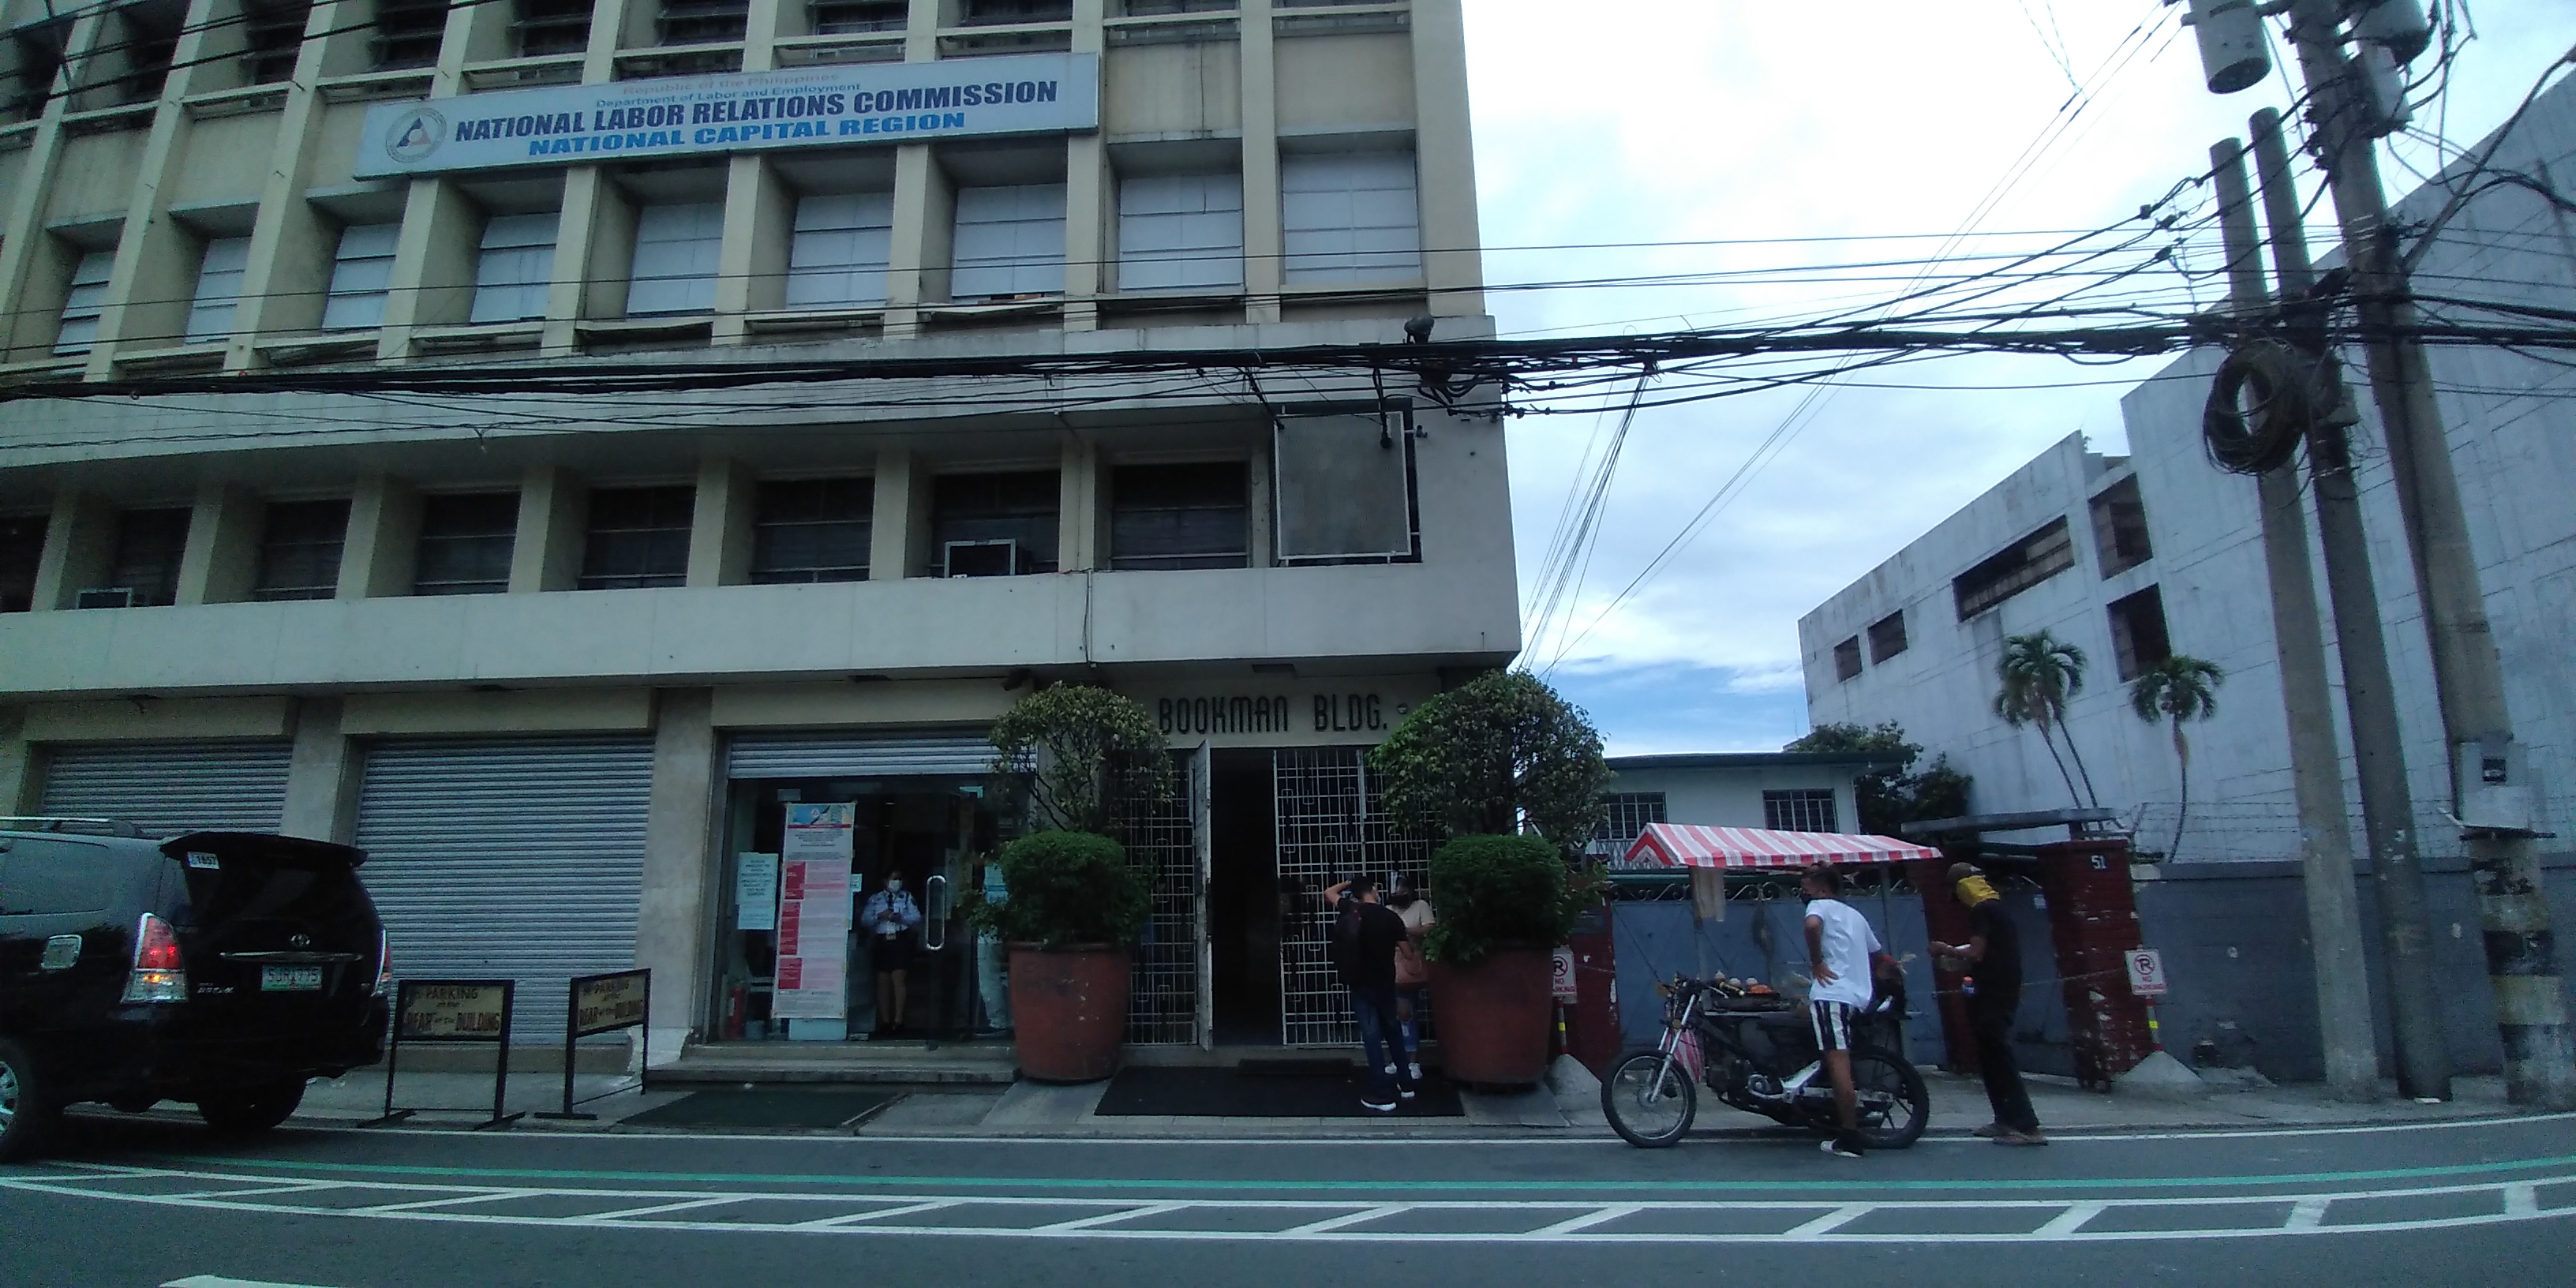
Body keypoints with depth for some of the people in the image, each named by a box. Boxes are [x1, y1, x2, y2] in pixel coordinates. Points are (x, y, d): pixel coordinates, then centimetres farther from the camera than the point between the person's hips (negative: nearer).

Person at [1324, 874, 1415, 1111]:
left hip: (1361, 984, -1)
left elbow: (1329, 893, 10)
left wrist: (1348, 883, 19)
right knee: (1393, 1032, 19)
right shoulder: (1391, 917, -6)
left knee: (1372, 1037, 0)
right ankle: (1405, 1085, 28)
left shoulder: (1352, 911, -6)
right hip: (1386, 983, 2)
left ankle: (1382, 1096, 1)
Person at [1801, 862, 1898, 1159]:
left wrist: (1816, 962, -14)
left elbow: (1812, 924, -24)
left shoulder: (1820, 905, 1)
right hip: (1858, 997, 9)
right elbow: (1878, 956, 34)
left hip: (1831, 994, -9)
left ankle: (1849, 1139, -14)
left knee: (1837, 1063, -11)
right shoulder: (1855, 915, 25)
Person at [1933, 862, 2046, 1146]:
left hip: (1992, 995, -10)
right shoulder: (1998, 907, 17)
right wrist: (1957, 960, 22)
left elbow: (1976, 953, -18)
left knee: (1998, 1058, -8)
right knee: (1993, 1058, 15)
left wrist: (1948, 950, -3)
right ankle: (2006, 1120, 20)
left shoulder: (1981, 911, -13)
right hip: (2006, 991, 10)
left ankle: (2027, 1126, -10)